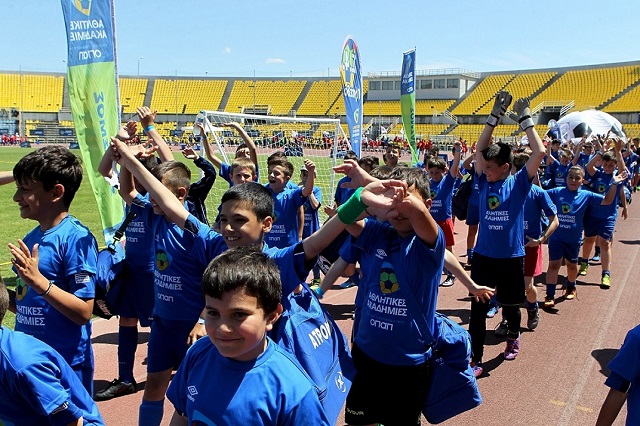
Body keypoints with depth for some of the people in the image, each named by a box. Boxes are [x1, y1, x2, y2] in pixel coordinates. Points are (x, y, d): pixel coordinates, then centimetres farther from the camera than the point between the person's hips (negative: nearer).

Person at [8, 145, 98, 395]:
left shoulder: (77, 238, -18)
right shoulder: (30, 240, 5)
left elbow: (83, 313, -21)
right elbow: (29, 307, 14)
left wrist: (38, 280, -28)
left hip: (67, 364, -8)